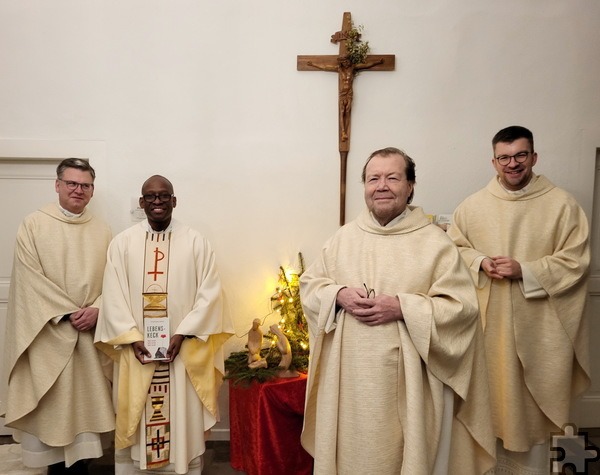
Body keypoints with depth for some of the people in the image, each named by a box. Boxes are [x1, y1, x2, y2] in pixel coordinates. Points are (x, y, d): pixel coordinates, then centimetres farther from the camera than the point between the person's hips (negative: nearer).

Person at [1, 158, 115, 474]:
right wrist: (67, 312, -14)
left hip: (91, 332, 3)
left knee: (87, 399, 9)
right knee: (51, 403, 4)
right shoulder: (33, 224, -2)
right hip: (47, 331, -3)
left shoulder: (102, 230, 7)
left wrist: (97, 309, -12)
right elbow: (30, 277, -8)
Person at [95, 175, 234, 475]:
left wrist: (183, 334, -14)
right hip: (136, 349, 1)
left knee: (185, 422, 9)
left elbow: (209, 293, -6)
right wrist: (132, 338, -11)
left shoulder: (196, 242, 0)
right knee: (133, 423, 13)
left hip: (184, 351, -1)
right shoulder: (122, 243, 3)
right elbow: (113, 296, -1)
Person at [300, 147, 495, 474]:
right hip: (349, 376, 3)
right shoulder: (343, 237, 5)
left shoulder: (435, 242, -6)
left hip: (409, 380, -2)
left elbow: (462, 306, -9)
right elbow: (309, 284, 9)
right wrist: (339, 295, -11)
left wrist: (401, 307, -19)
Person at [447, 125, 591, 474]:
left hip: (538, 325, -1)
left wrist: (524, 270, -16)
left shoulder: (562, 204, -3)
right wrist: (481, 262, -9)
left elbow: (575, 261, -6)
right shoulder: (473, 206, 3)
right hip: (488, 322, 2)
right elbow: (454, 248, 10)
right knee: (491, 393, 11)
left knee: (534, 399, 8)